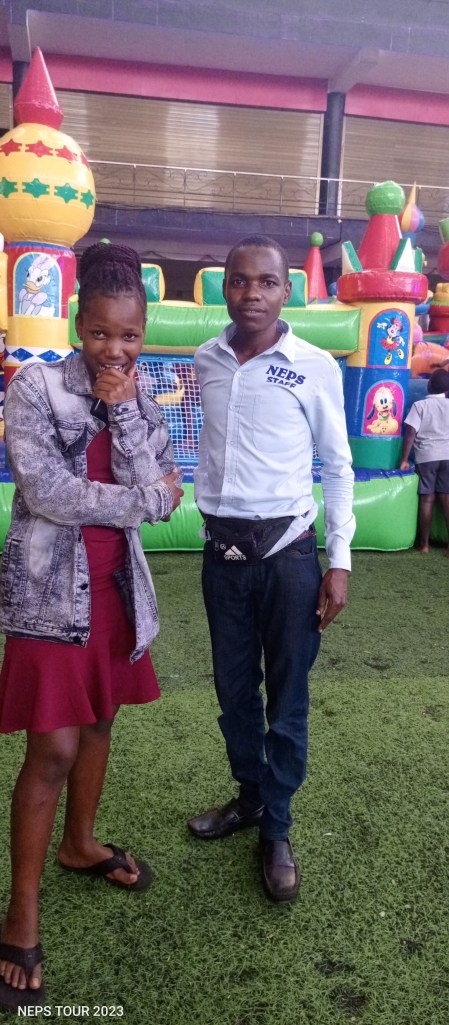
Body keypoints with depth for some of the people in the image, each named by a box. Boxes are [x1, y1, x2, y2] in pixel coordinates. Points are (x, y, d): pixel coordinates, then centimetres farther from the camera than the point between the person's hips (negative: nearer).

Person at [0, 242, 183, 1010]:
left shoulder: (143, 403, 7)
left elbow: (156, 493, -5)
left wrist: (122, 409, -12)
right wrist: (147, 498, -11)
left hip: (117, 587, 6)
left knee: (99, 722, 18)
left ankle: (80, 844, 41)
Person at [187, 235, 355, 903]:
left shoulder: (316, 366, -7)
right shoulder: (206, 361, 4)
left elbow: (337, 467, -2)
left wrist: (340, 562, -5)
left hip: (288, 552, -4)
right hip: (222, 552, 4)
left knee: (287, 700, 5)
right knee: (234, 690, 15)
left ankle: (276, 830, 24)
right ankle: (248, 797, 37)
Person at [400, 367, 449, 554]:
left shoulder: (420, 405, -4)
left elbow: (410, 433, -9)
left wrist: (404, 459, -5)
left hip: (426, 456, -2)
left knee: (427, 499, 3)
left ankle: (423, 543, 9)